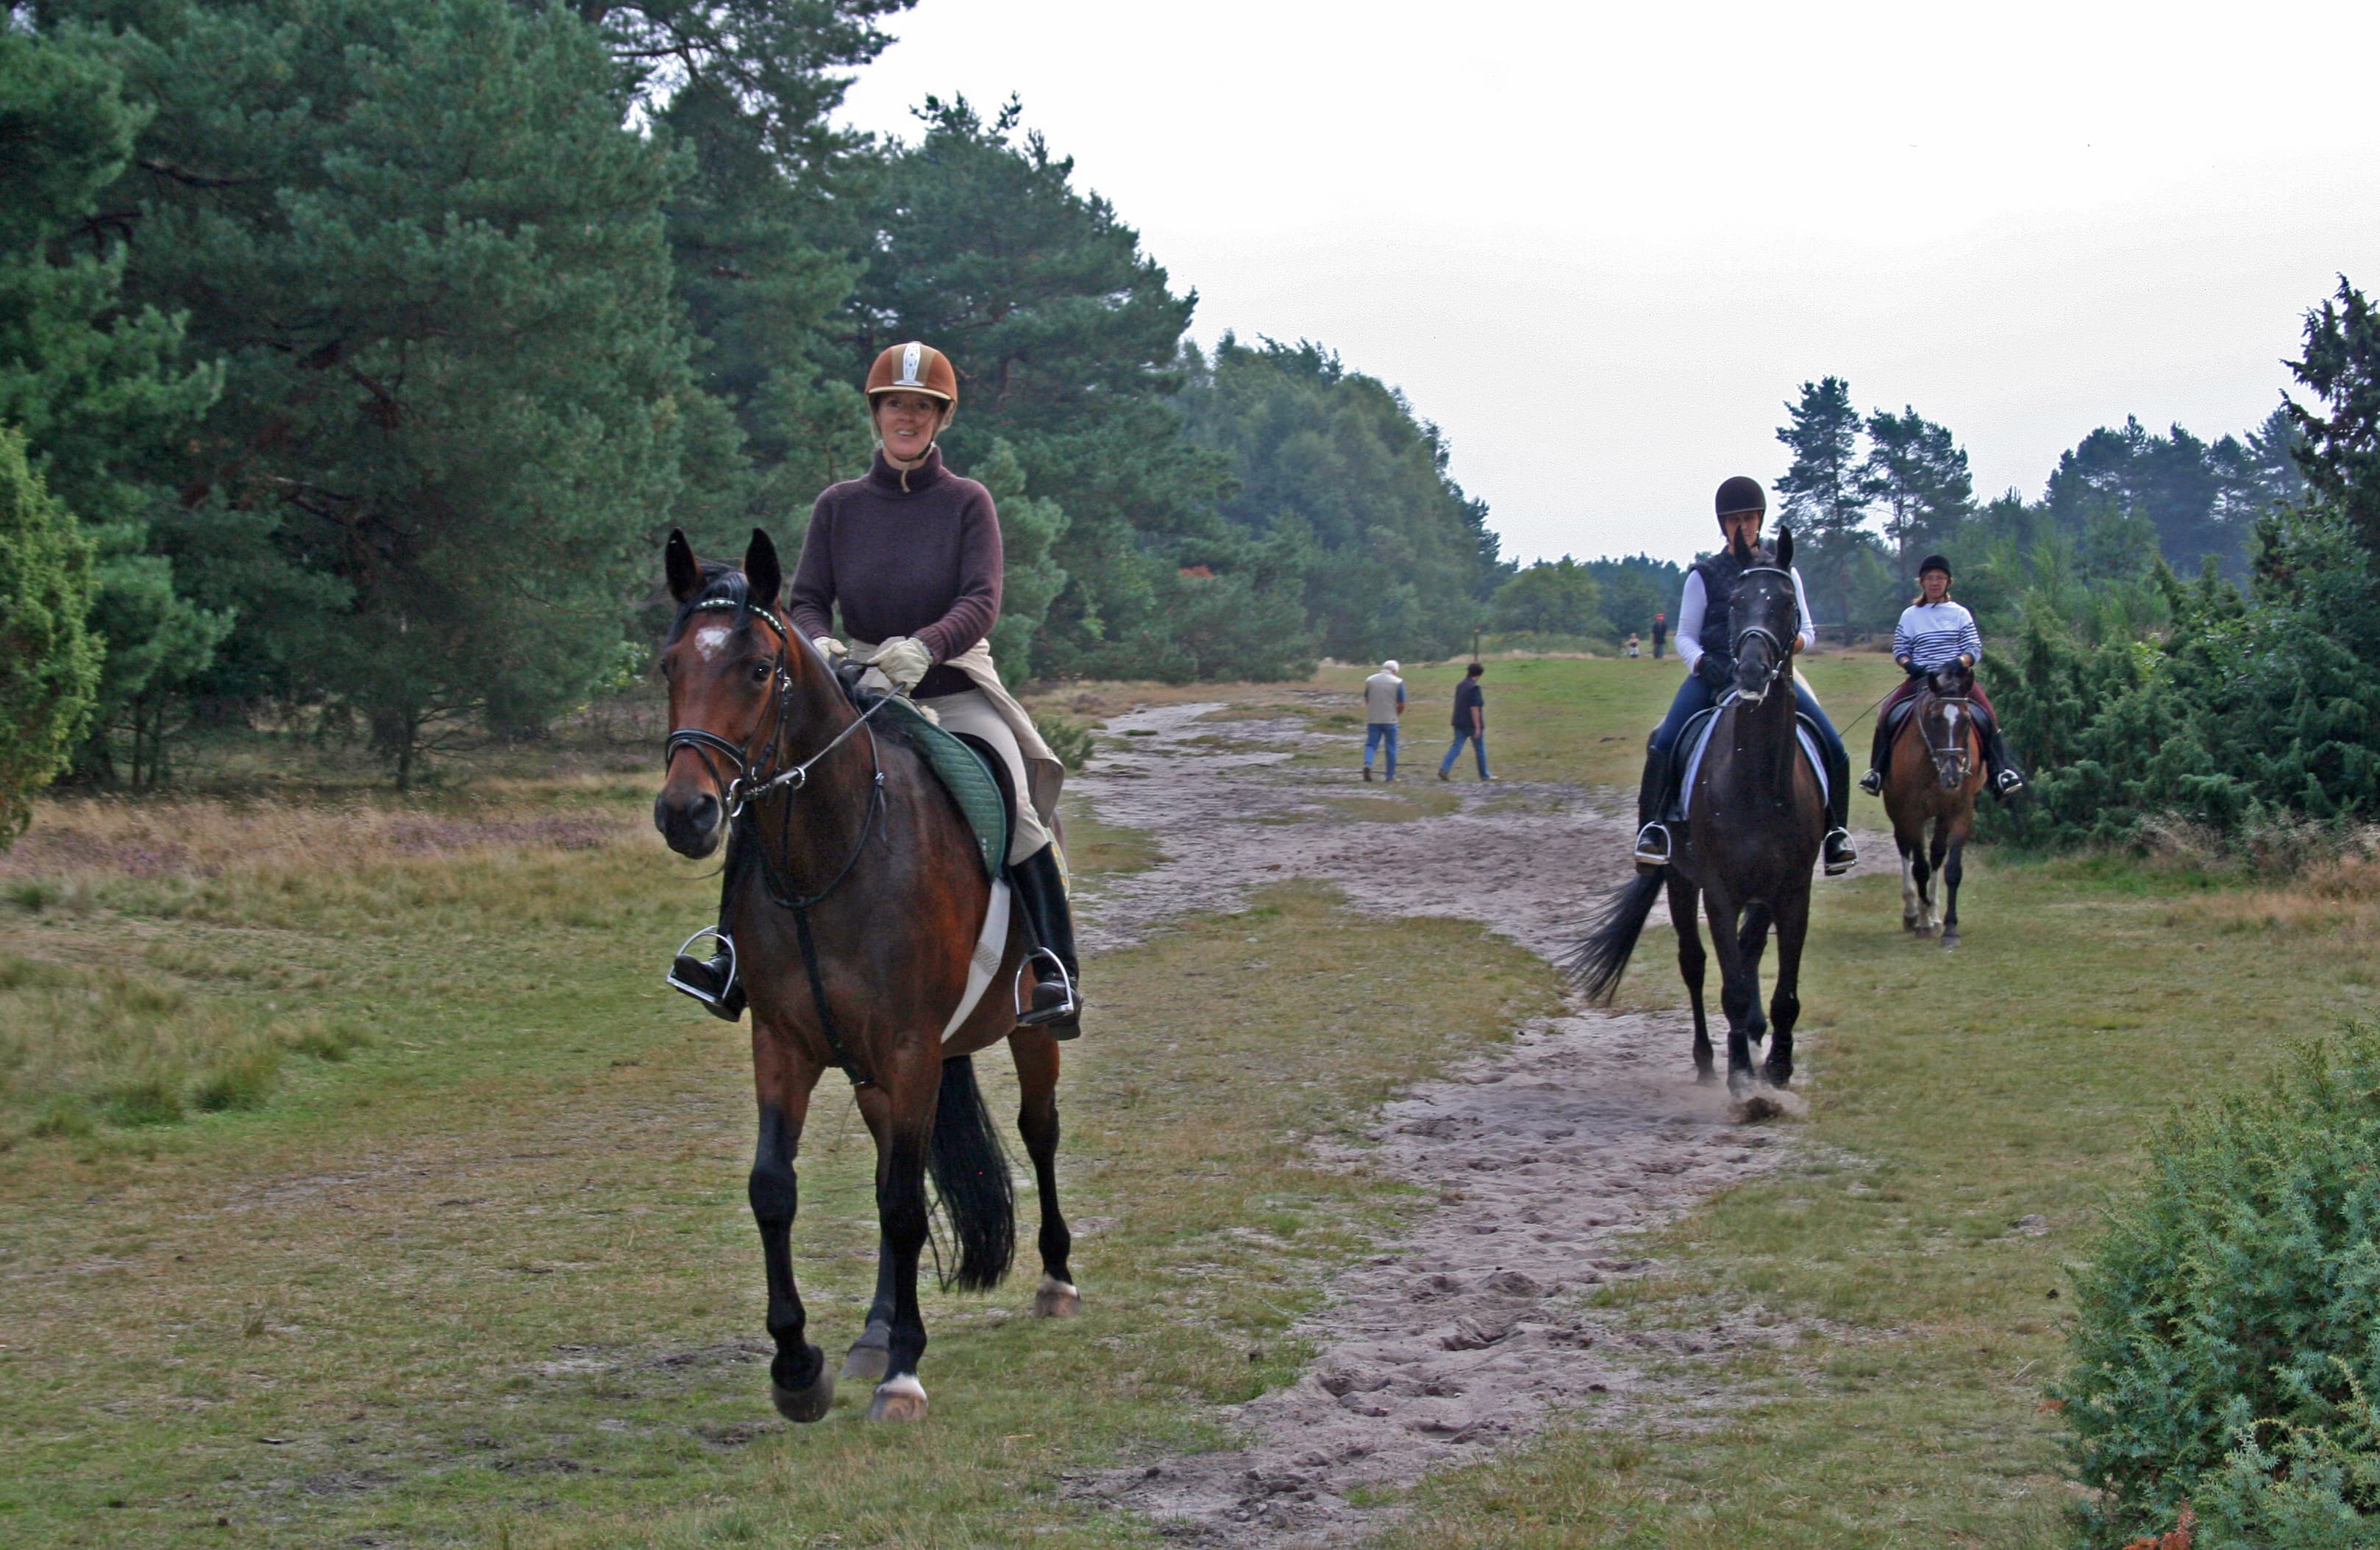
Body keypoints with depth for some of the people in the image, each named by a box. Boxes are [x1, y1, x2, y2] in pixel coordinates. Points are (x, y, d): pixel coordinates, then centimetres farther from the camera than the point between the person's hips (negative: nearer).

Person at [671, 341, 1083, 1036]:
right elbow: (807, 601, 3)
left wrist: (925, 646, -33)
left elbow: (982, 602, -12)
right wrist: (816, 644, -22)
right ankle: (741, 960, -9)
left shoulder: (967, 502, 0)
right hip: (857, 690, 3)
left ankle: (1056, 969, -22)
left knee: (1014, 807, -26)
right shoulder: (839, 505, 6)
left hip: (954, 690, -3)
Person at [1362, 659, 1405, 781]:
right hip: (1390, 720, -2)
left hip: (1372, 719, 2)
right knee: (1391, 748, 9)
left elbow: (1366, 700, 11)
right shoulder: (1398, 682, -4)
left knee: (1370, 744, 5)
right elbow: (1402, 705, -4)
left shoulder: (1370, 680, 4)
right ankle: (1391, 775, 13)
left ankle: (1367, 764, -22)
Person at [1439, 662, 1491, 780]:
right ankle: (1484, 775, 19)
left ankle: (1444, 769, -13)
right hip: (1472, 724, -6)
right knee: (1480, 749, 8)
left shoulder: (1460, 686, 8)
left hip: (1459, 723, 6)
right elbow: (1474, 708, -19)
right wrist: (1478, 727, -17)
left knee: (1456, 747, 3)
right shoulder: (1474, 688, -16)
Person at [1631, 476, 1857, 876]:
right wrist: (1703, 663, -16)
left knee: (1834, 748, -16)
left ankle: (1836, 831, 0)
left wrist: (1793, 641, -12)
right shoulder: (1705, 575, 9)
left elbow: (1806, 633, 14)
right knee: (1664, 744, -28)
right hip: (1714, 673, -1)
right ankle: (1652, 828, -22)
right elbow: (1685, 637, 6)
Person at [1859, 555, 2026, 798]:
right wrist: (1908, 664, -11)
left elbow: (1974, 650, 3)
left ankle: (1999, 771, -21)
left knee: (1987, 715, -25)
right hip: (1920, 679, 1)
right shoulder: (1909, 616, 11)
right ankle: (1878, 770, -8)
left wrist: (1959, 663, -18)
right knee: (1887, 715, -20)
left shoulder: (1960, 614, 8)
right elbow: (1900, 650, 12)